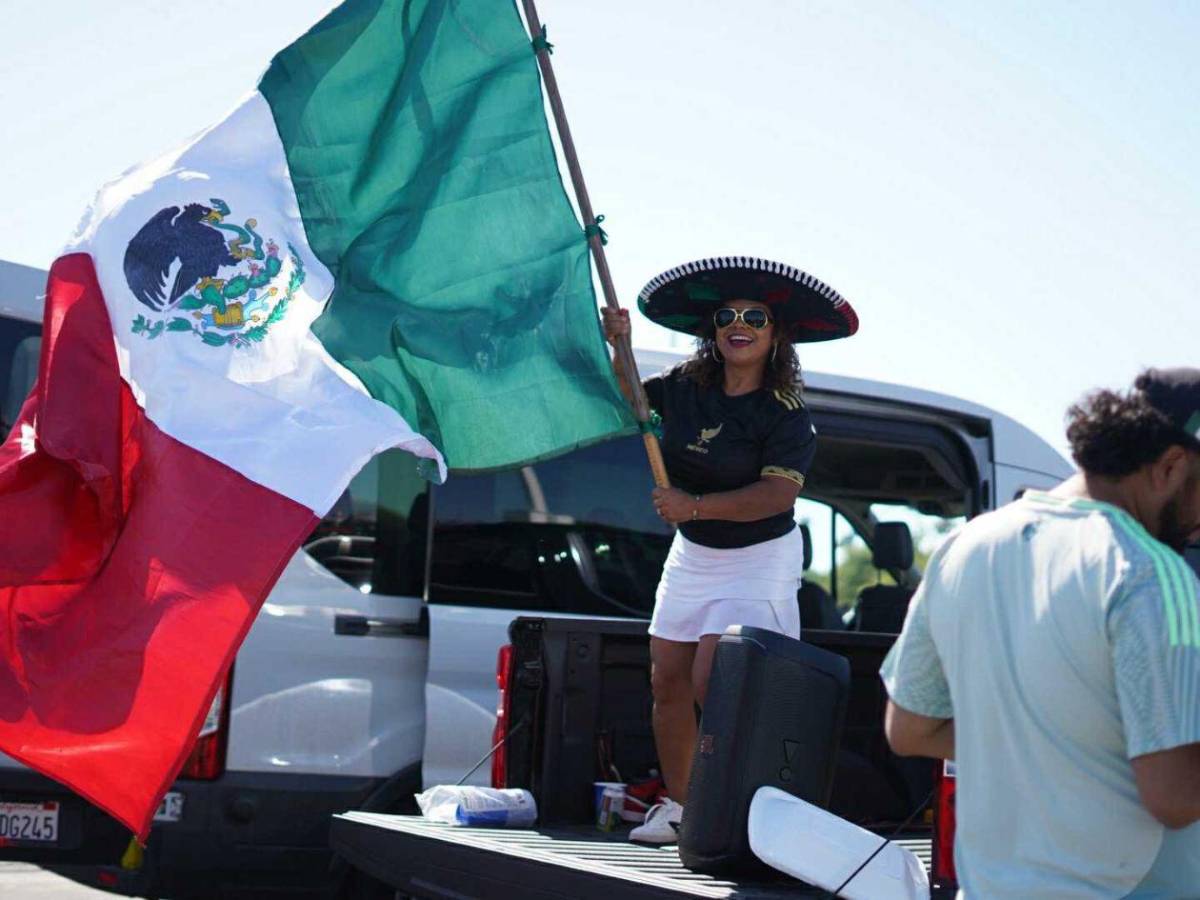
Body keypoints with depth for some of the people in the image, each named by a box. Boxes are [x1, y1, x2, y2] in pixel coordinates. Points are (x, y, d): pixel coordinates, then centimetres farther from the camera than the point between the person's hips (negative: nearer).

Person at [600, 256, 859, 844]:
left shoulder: (786, 416, -17)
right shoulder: (684, 388, -2)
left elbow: (777, 495, -27)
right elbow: (627, 398, 14)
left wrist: (695, 506, -33)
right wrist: (619, 345, -6)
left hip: (757, 562, -6)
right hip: (692, 554, 6)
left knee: (710, 686, -17)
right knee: (668, 682, 8)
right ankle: (677, 805, 21)